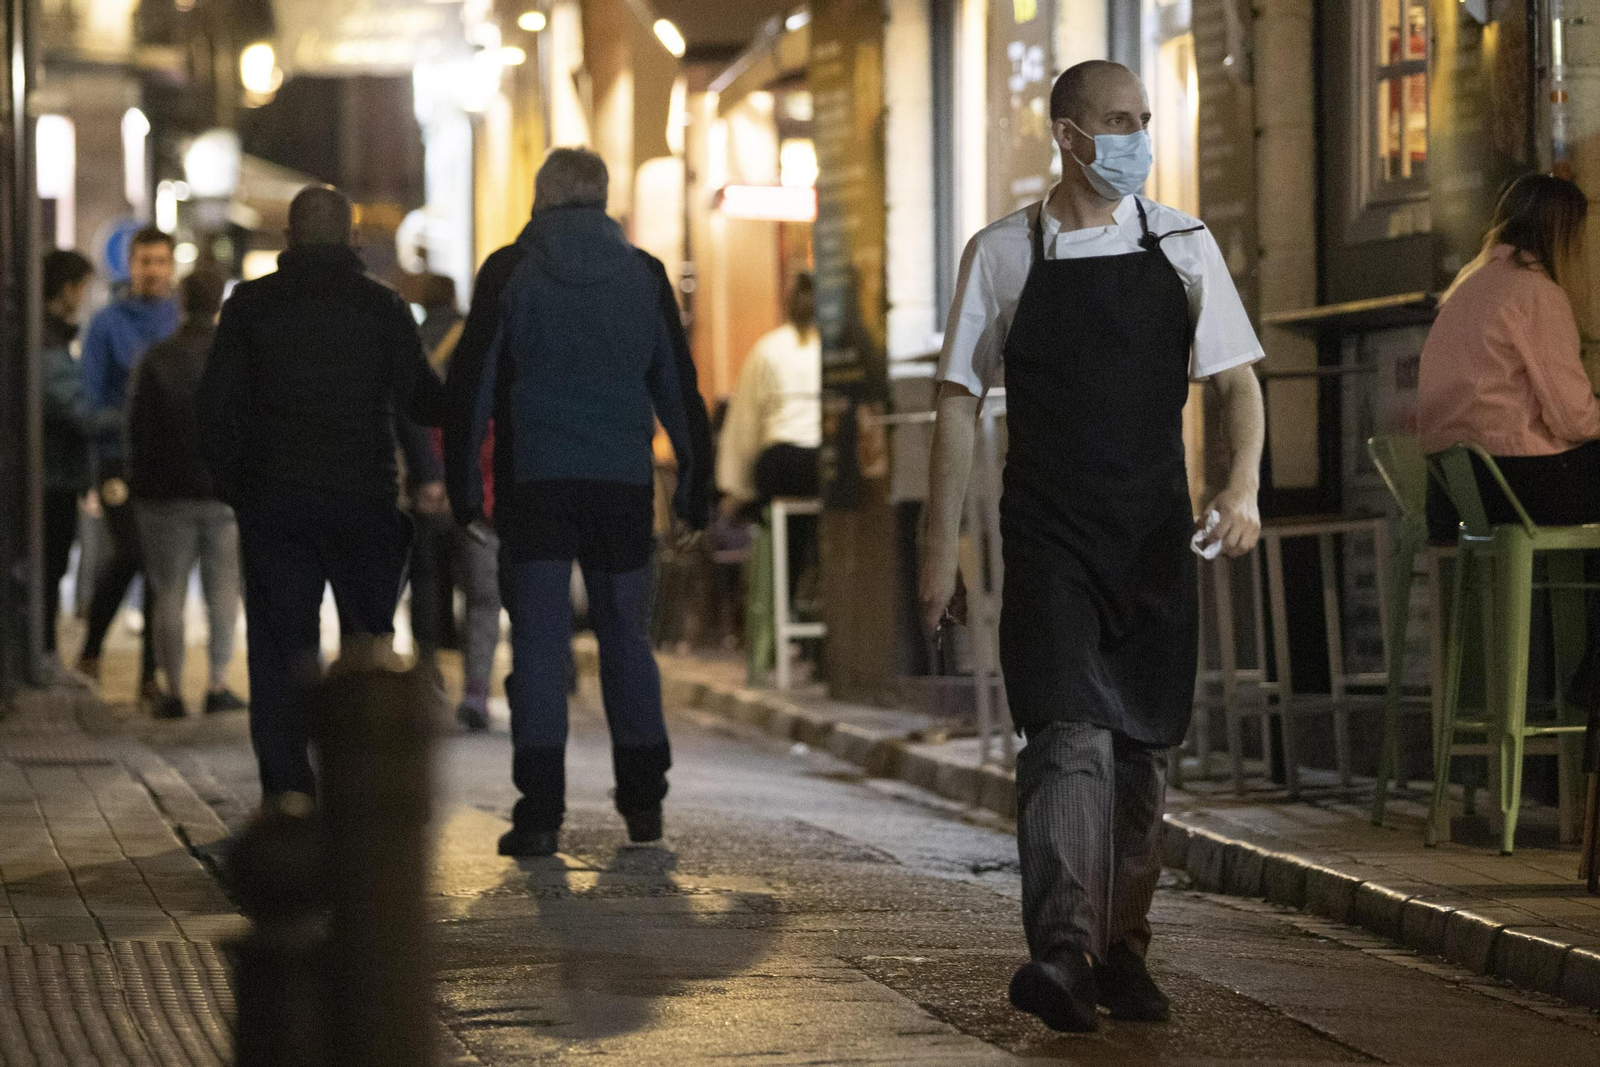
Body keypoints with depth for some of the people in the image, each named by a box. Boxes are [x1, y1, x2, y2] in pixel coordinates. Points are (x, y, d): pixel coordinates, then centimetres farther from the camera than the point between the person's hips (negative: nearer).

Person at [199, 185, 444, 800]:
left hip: (271, 496, 0)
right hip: (364, 495, 0)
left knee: (281, 642, 4)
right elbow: (423, 403, 0)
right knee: (369, 627, 13)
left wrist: (232, 484, 8)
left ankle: (286, 787, -1)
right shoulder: (383, 307, 1)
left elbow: (218, 403, 0)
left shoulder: (251, 304, 3)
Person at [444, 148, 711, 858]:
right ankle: (643, 803, 15)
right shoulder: (642, 274, 6)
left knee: (539, 647, -1)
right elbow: (679, 387, 9)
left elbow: (470, 385, -1)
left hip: (534, 484, -2)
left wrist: (463, 482, 5)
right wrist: (694, 482, 15)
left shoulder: (508, 272, 0)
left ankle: (541, 813, -6)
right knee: (626, 641, 13)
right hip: (623, 482, 2)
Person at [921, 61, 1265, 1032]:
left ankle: (1123, 954, 18)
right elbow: (961, 402, 4)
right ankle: (1062, 953, -24)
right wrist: (942, 548, 0)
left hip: (1155, 538, 3)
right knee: (1070, 736, -17)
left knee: (1142, 746, 6)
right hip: (1049, 540, -3)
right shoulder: (1002, 256, 1)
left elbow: (1237, 380, 5)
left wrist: (1243, 485, -14)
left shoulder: (1184, 246, 6)